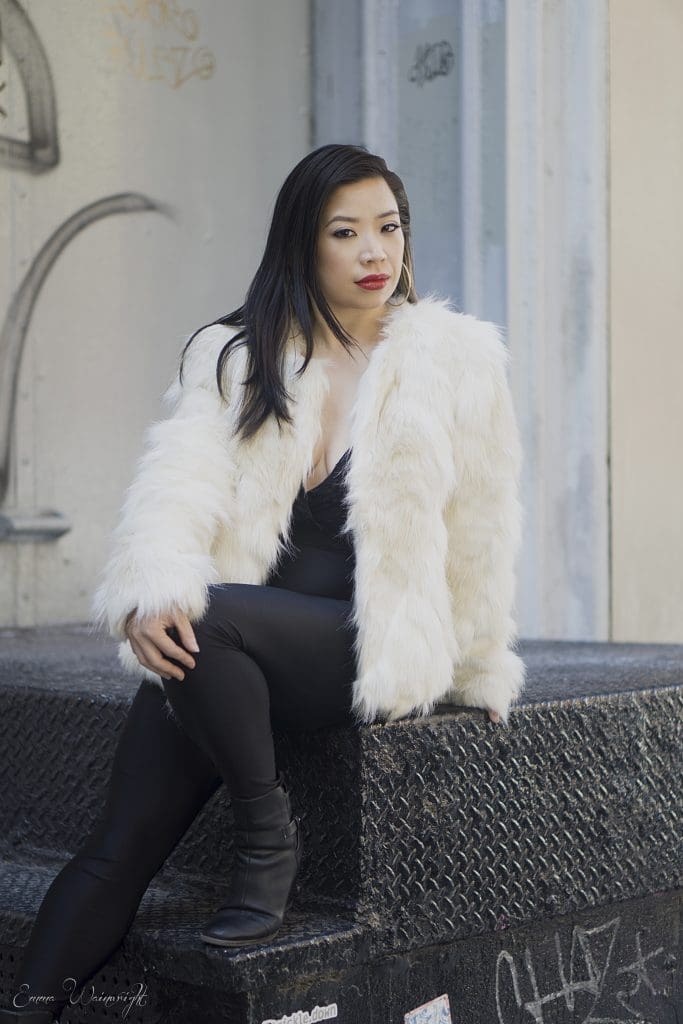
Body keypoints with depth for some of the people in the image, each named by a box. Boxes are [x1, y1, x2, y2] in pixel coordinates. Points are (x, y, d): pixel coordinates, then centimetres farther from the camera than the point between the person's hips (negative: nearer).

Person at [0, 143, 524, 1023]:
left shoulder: (456, 359, 4)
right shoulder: (231, 356, 7)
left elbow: (478, 531, 10)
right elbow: (178, 480, -9)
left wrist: (480, 671, 17)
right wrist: (150, 592, -29)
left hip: (372, 647, -2)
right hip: (217, 644, 3)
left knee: (207, 615, -32)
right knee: (117, 849, -13)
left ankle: (268, 835, -14)